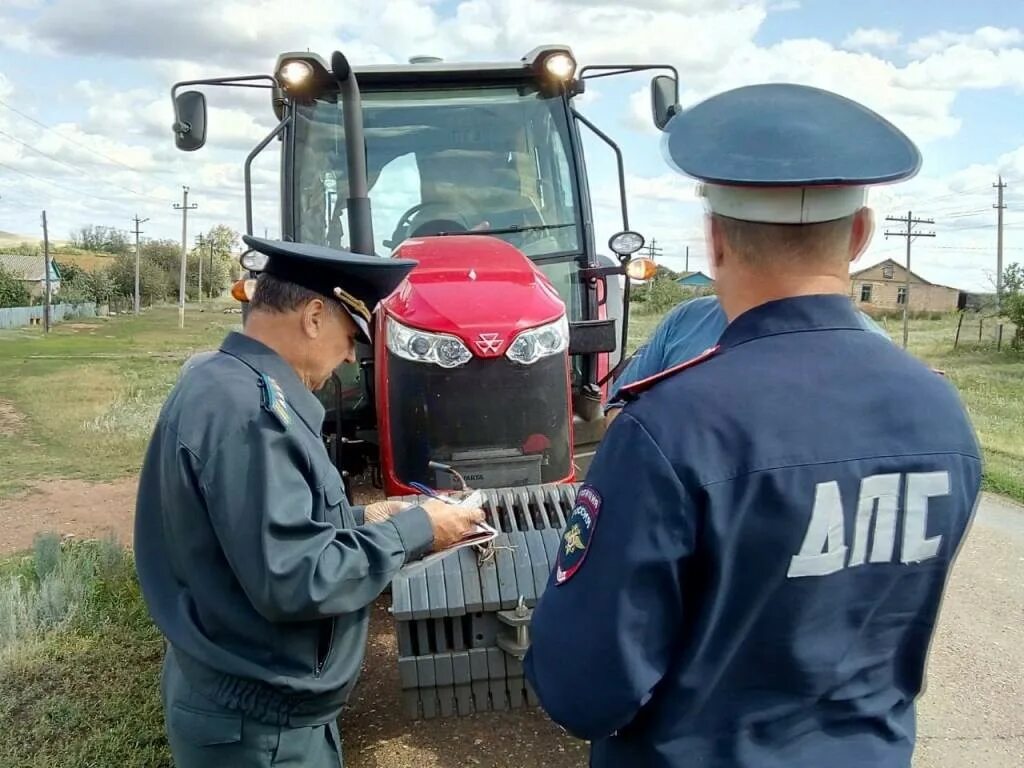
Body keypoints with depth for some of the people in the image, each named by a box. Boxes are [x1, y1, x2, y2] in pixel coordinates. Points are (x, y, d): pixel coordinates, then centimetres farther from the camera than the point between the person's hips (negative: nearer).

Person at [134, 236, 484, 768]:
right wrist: (413, 531, -18)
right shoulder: (247, 407, -26)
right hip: (258, 724, -10)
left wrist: (359, 520, 6)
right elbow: (290, 579, -29)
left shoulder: (220, 383, 7)